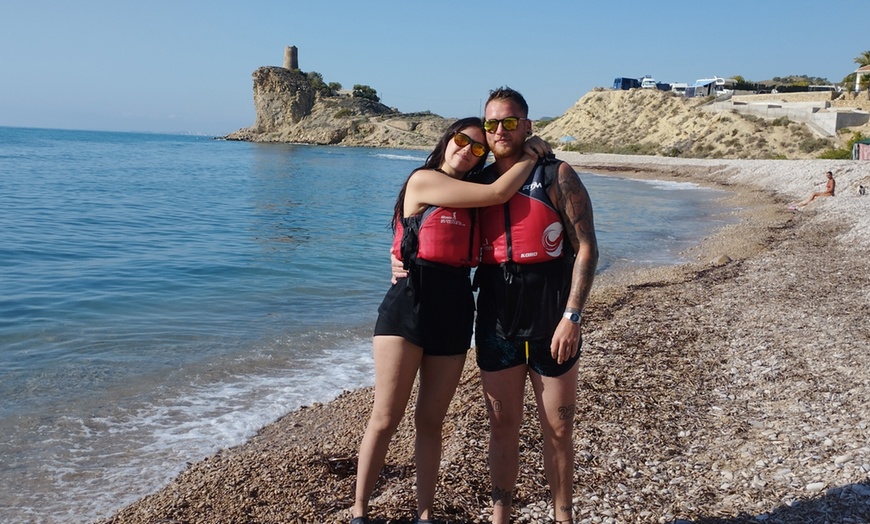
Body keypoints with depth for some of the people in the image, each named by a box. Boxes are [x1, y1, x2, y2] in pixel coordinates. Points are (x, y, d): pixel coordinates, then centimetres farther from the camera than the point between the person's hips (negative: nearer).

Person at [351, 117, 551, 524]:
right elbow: (497, 193, -9)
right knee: (385, 419, -1)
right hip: (409, 304, -6)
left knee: (430, 421, 11)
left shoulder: (469, 198, 18)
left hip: (454, 310, 6)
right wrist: (531, 156, 5)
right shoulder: (423, 179, -4)